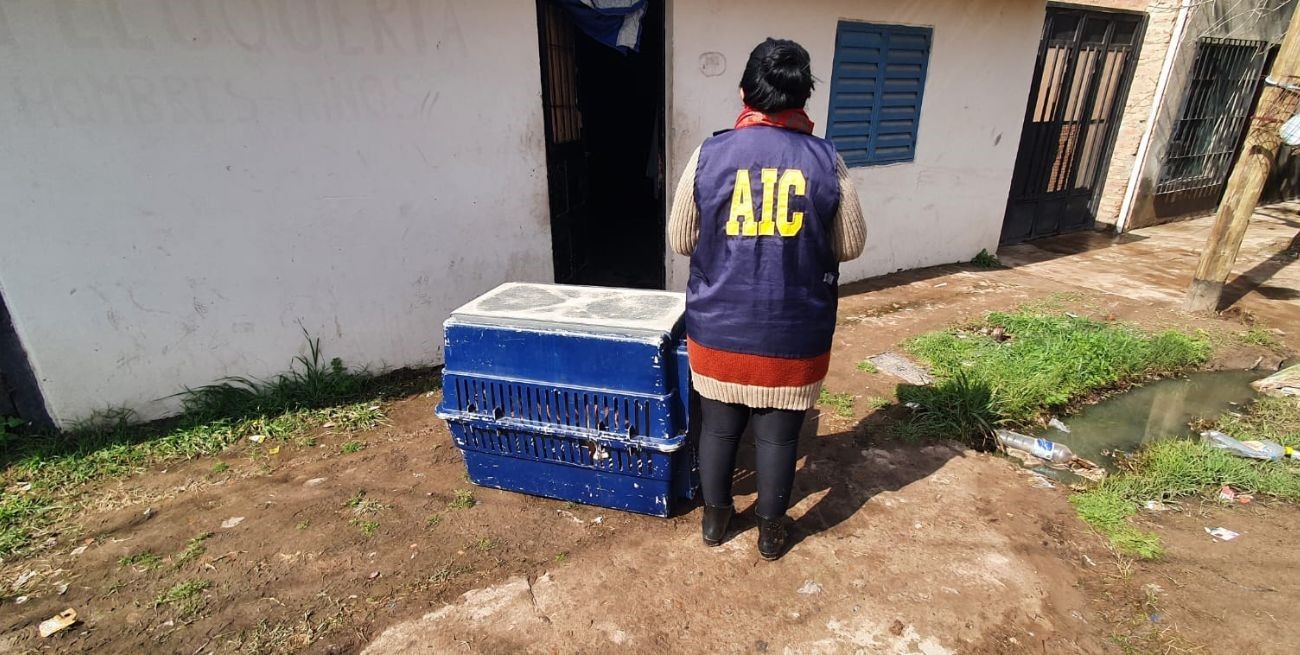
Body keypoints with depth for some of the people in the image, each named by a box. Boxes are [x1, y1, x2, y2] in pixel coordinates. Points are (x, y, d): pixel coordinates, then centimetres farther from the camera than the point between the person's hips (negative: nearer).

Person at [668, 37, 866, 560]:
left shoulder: (708, 155, -7)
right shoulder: (827, 160, -7)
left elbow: (680, 240, 0)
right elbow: (850, 246, 2)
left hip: (719, 329, 1)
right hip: (793, 334, 0)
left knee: (718, 426, 18)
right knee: (777, 435, 15)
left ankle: (715, 518, 38)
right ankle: (770, 531, 35)